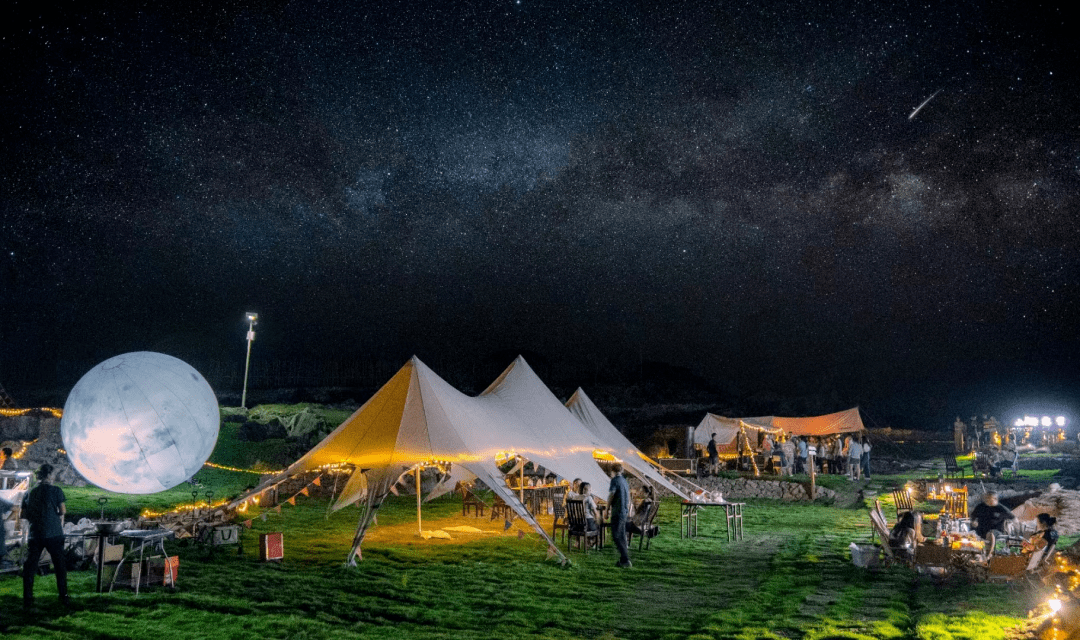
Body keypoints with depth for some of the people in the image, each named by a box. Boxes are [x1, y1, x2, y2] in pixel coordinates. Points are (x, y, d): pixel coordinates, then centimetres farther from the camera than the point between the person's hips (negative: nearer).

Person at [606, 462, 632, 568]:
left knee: (616, 536, -5)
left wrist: (607, 509, -4)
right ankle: (623, 560, 15)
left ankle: (626, 560, -10)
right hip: (624, 512, 8)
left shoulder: (615, 480, -10)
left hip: (617, 512, -8)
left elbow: (611, 495, -14)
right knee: (622, 536, 13)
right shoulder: (624, 480, 14)